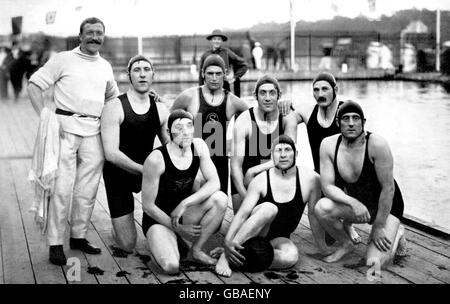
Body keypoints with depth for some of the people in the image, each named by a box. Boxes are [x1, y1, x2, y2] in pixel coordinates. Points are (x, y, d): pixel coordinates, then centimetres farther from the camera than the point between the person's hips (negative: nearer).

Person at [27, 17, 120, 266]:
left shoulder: (105, 66, 17)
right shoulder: (63, 59, 3)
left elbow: (113, 96, 32)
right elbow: (34, 85, 0)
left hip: (94, 132, 5)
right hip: (66, 127, -4)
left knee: (87, 190, 7)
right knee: (62, 188, -7)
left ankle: (79, 236, 20)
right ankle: (56, 243, -1)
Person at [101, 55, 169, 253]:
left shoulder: (160, 110, 0)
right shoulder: (114, 107, -14)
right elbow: (111, 153, -21)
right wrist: (145, 170, -27)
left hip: (146, 169, 4)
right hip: (118, 175, -4)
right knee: (127, 245, -7)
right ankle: (117, 226, 31)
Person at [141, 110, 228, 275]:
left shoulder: (198, 146, -7)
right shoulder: (156, 159, -22)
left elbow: (214, 183, -13)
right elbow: (147, 205, -16)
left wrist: (185, 203, -25)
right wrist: (178, 228, -13)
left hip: (184, 213, 5)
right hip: (158, 219, -5)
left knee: (220, 198, -23)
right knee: (171, 266, -30)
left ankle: (196, 250, -5)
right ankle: (167, 243, 9)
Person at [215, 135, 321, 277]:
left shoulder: (310, 179, -8)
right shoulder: (261, 180, -10)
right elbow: (242, 213, -17)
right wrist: (228, 241, -32)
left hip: (278, 238, 2)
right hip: (253, 234, -1)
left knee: (291, 256, -35)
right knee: (269, 208, -35)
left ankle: (235, 258, -28)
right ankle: (225, 255, -32)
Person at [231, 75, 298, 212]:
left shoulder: (288, 118, -11)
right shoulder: (244, 121, -17)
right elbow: (235, 165, -19)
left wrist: (254, 171, -28)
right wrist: (245, 195, -33)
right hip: (243, 182, -1)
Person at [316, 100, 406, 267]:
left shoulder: (377, 144, -27)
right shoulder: (328, 145, -14)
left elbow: (388, 188, -20)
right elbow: (327, 186, -14)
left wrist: (379, 227, -15)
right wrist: (353, 202, -33)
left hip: (386, 207, -3)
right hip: (355, 204, 4)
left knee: (374, 263, -20)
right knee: (322, 207, -28)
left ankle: (395, 235, 16)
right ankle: (346, 244, 3)